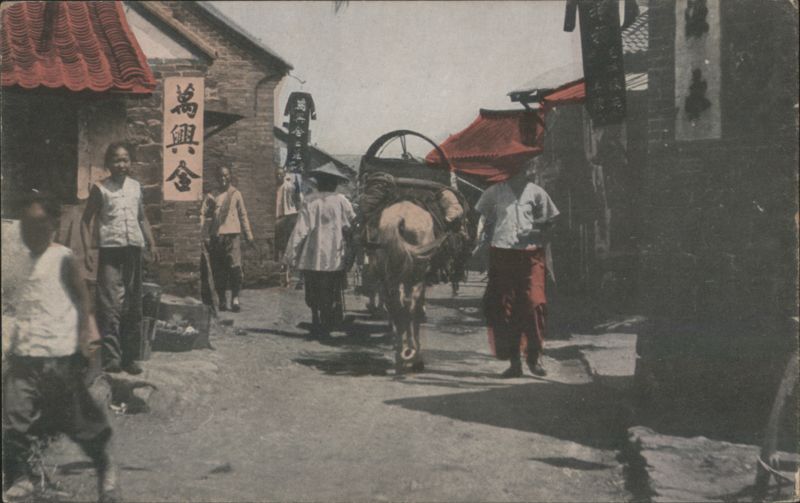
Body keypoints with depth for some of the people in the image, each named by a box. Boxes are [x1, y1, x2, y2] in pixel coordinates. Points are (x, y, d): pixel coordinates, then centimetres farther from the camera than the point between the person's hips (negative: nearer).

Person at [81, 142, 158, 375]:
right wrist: (87, 251, -5)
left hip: (134, 249, 4)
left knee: (133, 306, 6)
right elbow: (86, 220, 5)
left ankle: (129, 357, 14)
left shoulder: (136, 187, 12)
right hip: (110, 251, -4)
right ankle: (111, 358, -5)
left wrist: (152, 244, 11)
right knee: (110, 305, -9)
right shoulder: (100, 189, 2)